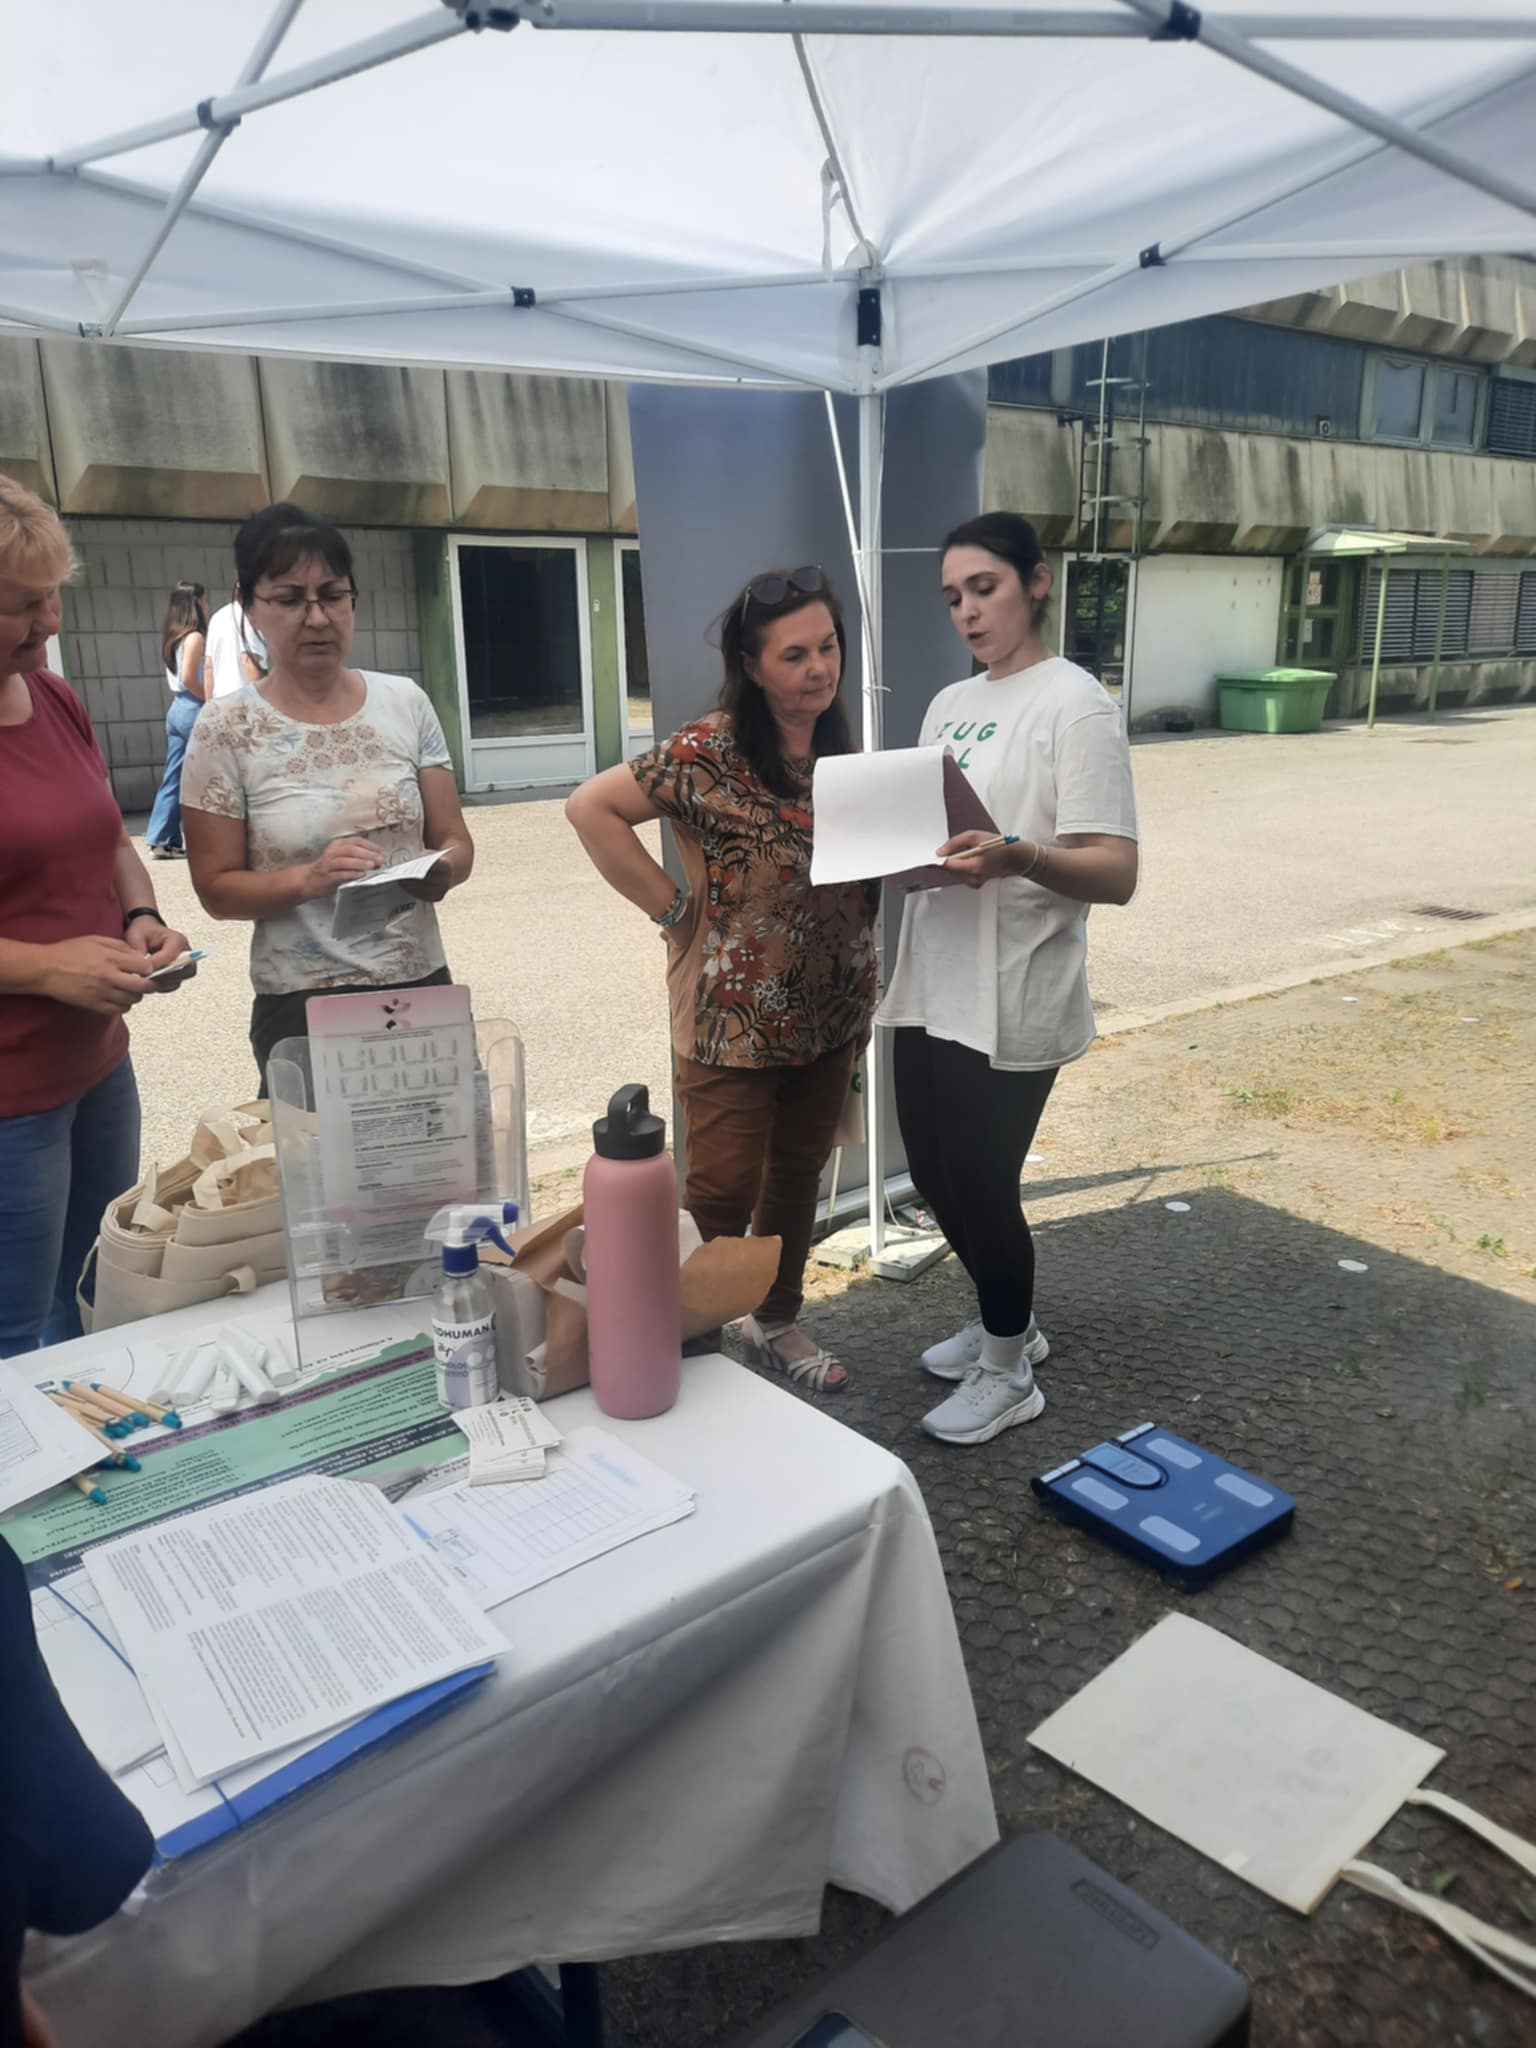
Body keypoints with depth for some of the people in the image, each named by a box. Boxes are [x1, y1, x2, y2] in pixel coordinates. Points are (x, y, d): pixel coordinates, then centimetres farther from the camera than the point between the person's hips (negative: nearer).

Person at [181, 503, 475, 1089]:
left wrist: (441, 871, -19)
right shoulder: (226, 730, -6)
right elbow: (217, 887, -5)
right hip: (301, 1006, -3)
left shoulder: (405, 703, 1)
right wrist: (310, 878, -23)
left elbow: (455, 842, 3)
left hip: (420, 986, 3)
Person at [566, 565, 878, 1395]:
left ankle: (777, 1321, 38)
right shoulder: (710, 753, -16)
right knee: (723, 1197, 2)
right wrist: (675, 908, -17)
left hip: (829, 1015, 7)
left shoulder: (841, 748, 5)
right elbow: (591, 807, -17)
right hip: (733, 1022, -6)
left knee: (798, 1177, 19)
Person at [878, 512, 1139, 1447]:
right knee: (937, 1176, 17)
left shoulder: (1076, 704, -10)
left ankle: (1008, 1374, 27)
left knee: (981, 1185, 3)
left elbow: (1117, 873, -18)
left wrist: (1020, 857, -36)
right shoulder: (950, 704, 13)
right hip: (932, 985, 8)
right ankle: (1009, 1322, 41)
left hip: (1012, 1000, -7)